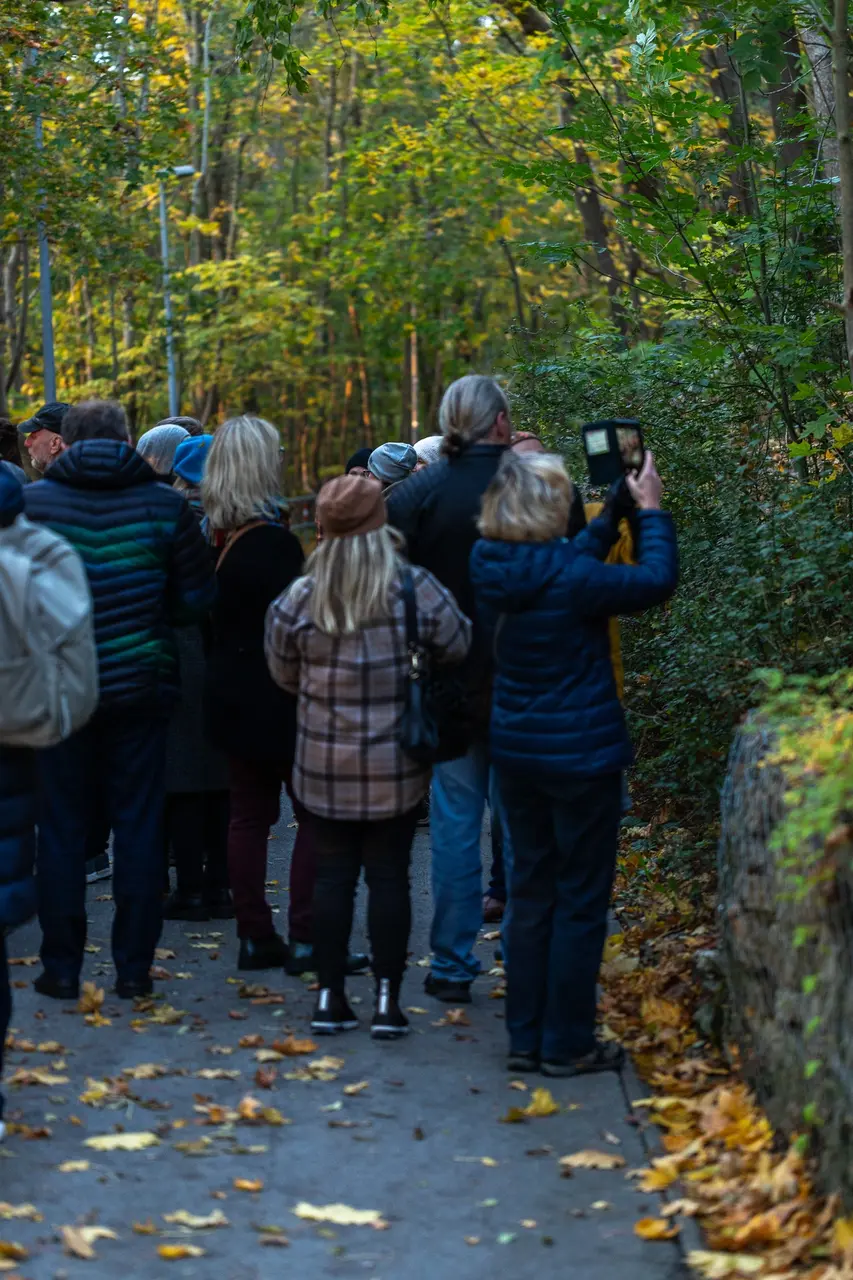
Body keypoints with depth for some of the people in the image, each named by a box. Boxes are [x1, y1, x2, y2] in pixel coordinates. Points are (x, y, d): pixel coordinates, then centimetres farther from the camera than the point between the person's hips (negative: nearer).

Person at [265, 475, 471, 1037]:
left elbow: (284, 674, 5)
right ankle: (388, 1000, 9)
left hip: (325, 764, 1)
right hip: (396, 764, -1)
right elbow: (460, 646, 1)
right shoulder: (417, 589, -12)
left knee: (333, 874, 9)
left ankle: (331, 997, 14)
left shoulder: (300, 597, -7)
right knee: (389, 875, 6)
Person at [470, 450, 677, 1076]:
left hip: (518, 752, 7)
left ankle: (526, 1037, 22)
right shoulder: (569, 580, -24)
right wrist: (651, 510, 1)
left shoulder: (492, 568, -3)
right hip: (582, 756, -7)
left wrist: (616, 514, 16)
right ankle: (568, 1043, 12)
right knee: (581, 901, 5)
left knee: (532, 891, 16)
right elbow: (657, 580, -12)